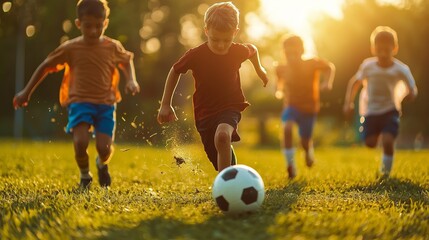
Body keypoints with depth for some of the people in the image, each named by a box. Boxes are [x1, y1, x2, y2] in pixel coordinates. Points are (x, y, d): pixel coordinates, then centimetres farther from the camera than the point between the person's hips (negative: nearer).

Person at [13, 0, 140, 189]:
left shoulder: (113, 47, 1)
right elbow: (45, 66, 7)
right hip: (79, 102, -1)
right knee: (80, 142, -24)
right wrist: (27, 92, 9)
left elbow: (127, 60, 22)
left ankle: (102, 164, 27)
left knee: (104, 147, -14)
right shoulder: (71, 48, -3)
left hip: (105, 103, 1)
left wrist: (131, 80, 3)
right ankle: (84, 176, 9)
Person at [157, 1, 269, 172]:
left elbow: (252, 49, 15)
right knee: (225, 166, 5)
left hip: (230, 108, -1)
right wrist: (165, 105, 2)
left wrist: (259, 69, 30)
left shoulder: (239, 51, -10)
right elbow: (175, 71, 3)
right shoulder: (196, 55, -15)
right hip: (204, 113, 1)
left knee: (222, 135, -35)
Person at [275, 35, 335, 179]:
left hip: (309, 108, -1)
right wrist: (279, 90, -5)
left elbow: (330, 67, -4)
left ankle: (309, 152, 47)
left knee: (305, 142, 7)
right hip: (291, 106, 1)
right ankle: (291, 166, -22)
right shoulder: (282, 69, -11)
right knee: (287, 128, -30)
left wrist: (327, 83, -19)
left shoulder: (312, 64, -19)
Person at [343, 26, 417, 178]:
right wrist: (348, 102, -3)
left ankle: (386, 170, 7)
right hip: (370, 111, 2)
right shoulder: (368, 66, -9)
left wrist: (411, 92, -32)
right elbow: (355, 82, 5)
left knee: (387, 141, -18)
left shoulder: (401, 69, -14)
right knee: (370, 143, -3)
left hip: (390, 110, -2)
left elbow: (412, 89, -7)